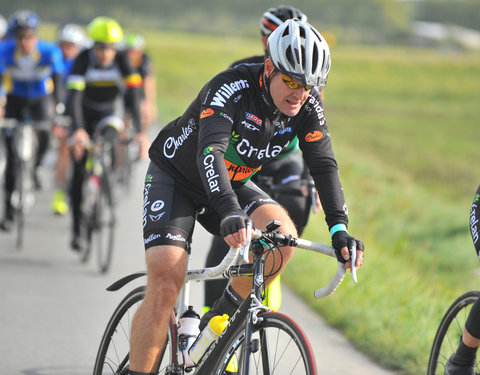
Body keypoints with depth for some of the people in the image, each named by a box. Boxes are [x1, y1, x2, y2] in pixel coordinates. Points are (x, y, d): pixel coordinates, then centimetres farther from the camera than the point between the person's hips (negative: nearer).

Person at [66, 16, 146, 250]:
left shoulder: (121, 60, -24)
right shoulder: (83, 60, -28)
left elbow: (132, 96, -29)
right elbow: (74, 97, -36)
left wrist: (139, 131, -40)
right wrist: (77, 130, -51)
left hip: (111, 111, 1)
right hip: (86, 113, -1)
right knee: (80, 170, -9)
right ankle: (77, 228, -4)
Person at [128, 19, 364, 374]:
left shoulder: (307, 106, -15)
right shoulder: (232, 88, -32)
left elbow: (324, 165, -16)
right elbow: (210, 151, -45)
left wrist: (339, 227, -31)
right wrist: (230, 213, -60)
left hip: (232, 184, 5)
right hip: (175, 177, -5)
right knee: (166, 285, -19)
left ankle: (224, 315, -2)